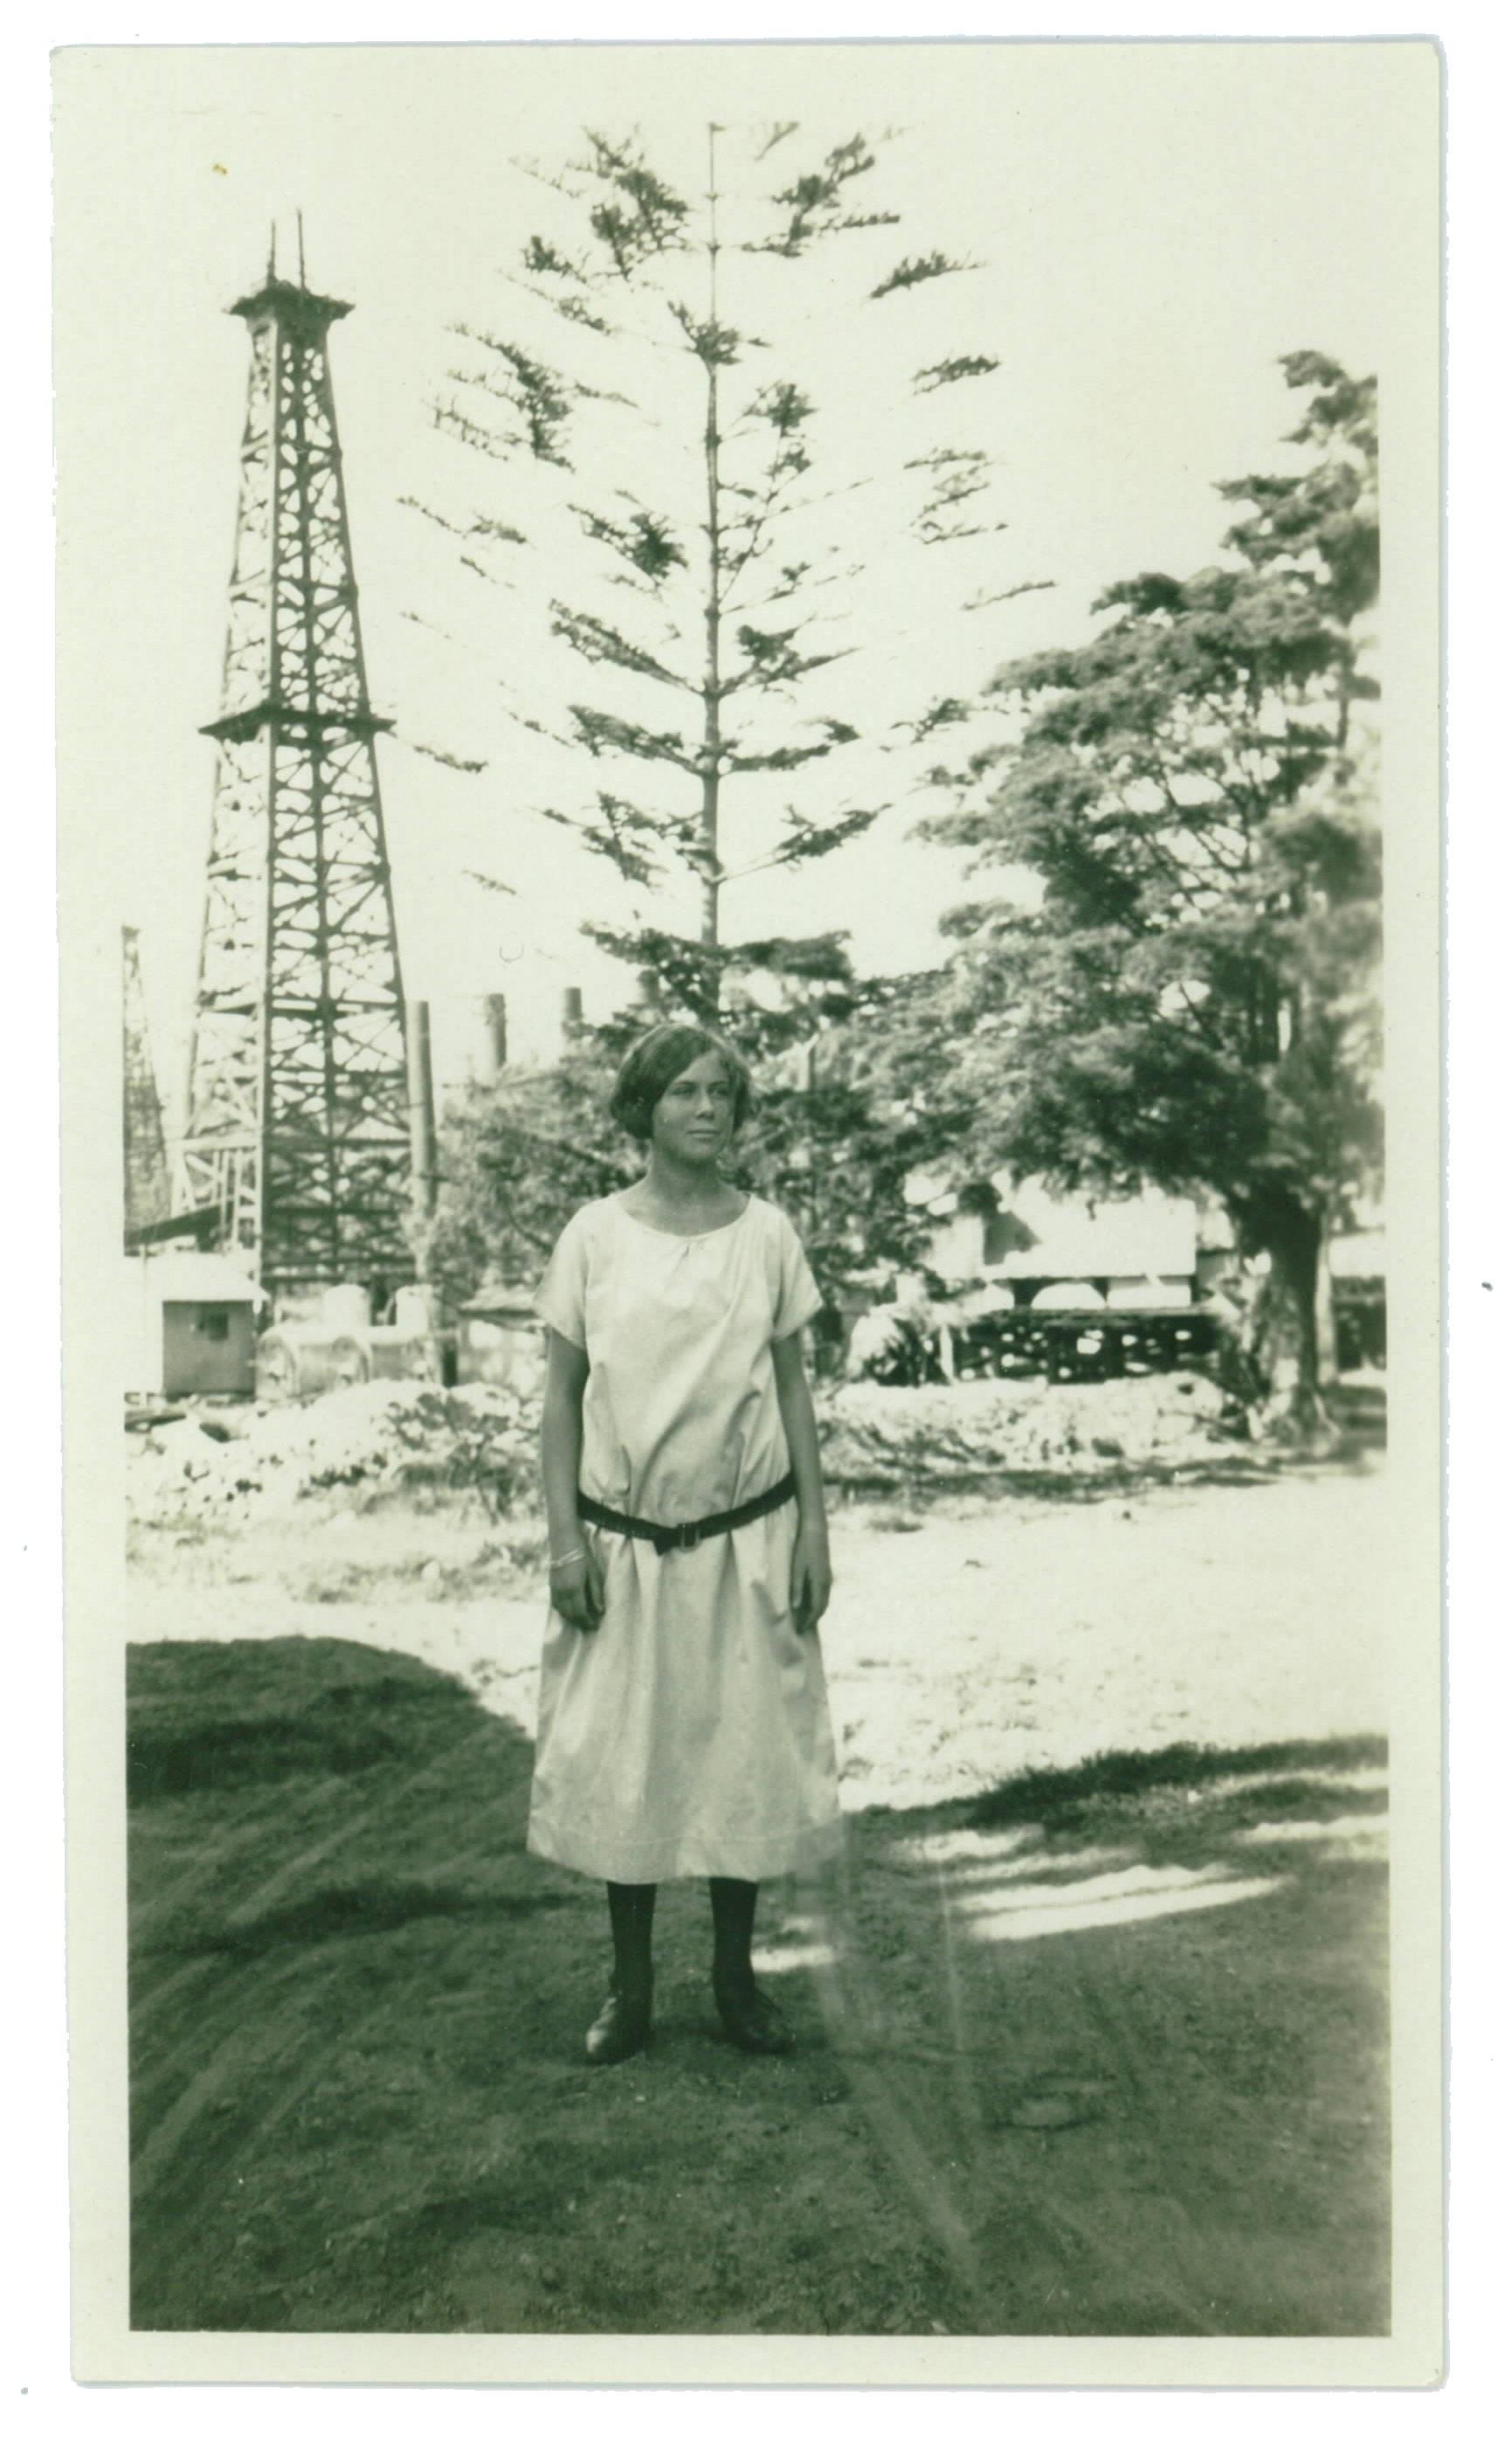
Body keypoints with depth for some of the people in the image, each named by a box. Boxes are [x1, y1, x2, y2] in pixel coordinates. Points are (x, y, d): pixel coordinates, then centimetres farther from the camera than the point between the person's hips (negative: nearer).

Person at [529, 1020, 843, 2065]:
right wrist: (565, 1536, -4)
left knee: (746, 1749, 6)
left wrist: (814, 1528, 2)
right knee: (621, 1755, 4)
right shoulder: (595, 1235, -1)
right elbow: (562, 1395, 2)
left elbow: (794, 1389, 6)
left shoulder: (767, 1234, 2)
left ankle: (737, 1979, 23)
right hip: (625, 1538, -1)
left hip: (748, 1533, 1)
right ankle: (630, 1988, 20)